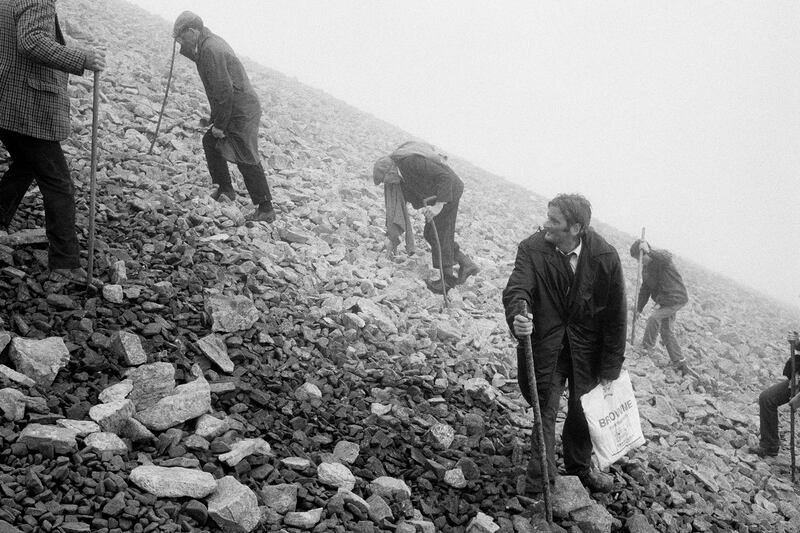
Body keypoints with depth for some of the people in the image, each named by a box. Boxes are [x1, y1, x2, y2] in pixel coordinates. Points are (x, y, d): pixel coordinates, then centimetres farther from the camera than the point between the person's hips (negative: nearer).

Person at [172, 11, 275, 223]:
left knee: (247, 161, -6)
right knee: (210, 142, 20)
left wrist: (220, 124, -16)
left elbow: (224, 91, -22)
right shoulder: (211, 43, 13)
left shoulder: (211, 50, -19)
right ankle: (225, 189, 26)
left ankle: (266, 209, 0)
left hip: (241, 113, -11)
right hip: (244, 108, 11)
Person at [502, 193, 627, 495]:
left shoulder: (605, 257, -16)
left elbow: (616, 315, -9)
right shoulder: (532, 249, -17)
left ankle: (580, 467, 43)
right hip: (545, 344, -1)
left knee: (584, 412, 17)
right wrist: (517, 317, -52)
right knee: (544, 411, 3)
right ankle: (539, 480, 20)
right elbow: (517, 289, -27)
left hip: (587, 345, 2)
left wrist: (611, 367, -5)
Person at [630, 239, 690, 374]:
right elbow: (645, 289, 13)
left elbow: (666, 260, -43)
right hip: (663, 301, 9)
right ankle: (680, 363, 16)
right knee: (666, 331, 9)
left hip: (674, 299, -9)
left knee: (654, 317, -22)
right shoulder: (646, 267, 8)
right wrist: (639, 309, 11)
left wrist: (649, 251, -53)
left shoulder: (661, 255, -16)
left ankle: (646, 347, -4)